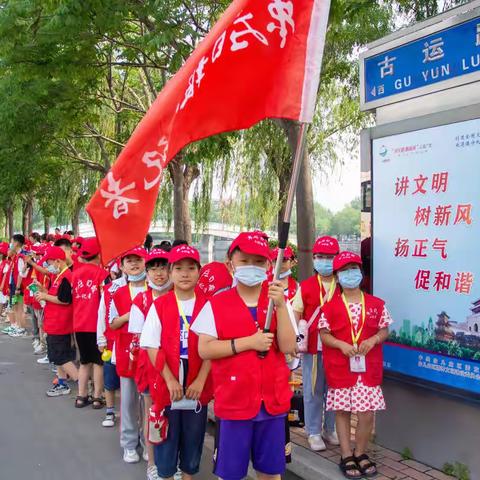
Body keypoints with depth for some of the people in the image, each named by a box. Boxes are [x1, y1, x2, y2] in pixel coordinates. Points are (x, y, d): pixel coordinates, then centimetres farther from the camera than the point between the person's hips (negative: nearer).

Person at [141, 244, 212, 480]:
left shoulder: (206, 306, -2)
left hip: (197, 387, 1)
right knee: (166, 439, 10)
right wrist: (170, 380, -13)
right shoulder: (159, 306, -4)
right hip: (166, 385, -1)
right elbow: (152, 347, -6)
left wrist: (200, 381, -12)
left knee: (193, 439, 14)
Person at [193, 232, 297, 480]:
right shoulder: (216, 304, -5)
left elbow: (288, 346, -9)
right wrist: (248, 342, -18)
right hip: (233, 401, -2)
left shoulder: (278, 301, 1)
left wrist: (280, 306, -19)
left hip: (272, 400, 2)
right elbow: (204, 349, -11)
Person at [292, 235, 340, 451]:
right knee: (313, 391, 7)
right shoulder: (305, 286, 2)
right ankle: (314, 433, 20)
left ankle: (330, 429, 28)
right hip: (312, 347, -1)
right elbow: (295, 315, 4)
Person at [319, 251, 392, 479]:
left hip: (368, 368, 1)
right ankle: (347, 457, 21)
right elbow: (323, 334, -1)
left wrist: (373, 340, -12)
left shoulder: (376, 304, 2)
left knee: (367, 414, 3)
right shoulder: (330, 306, -3)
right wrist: (342, 345, -17)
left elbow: (384, 331, 8)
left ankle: (360, 453, 25)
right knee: (342, 412, 7)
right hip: (340, 368, -1)